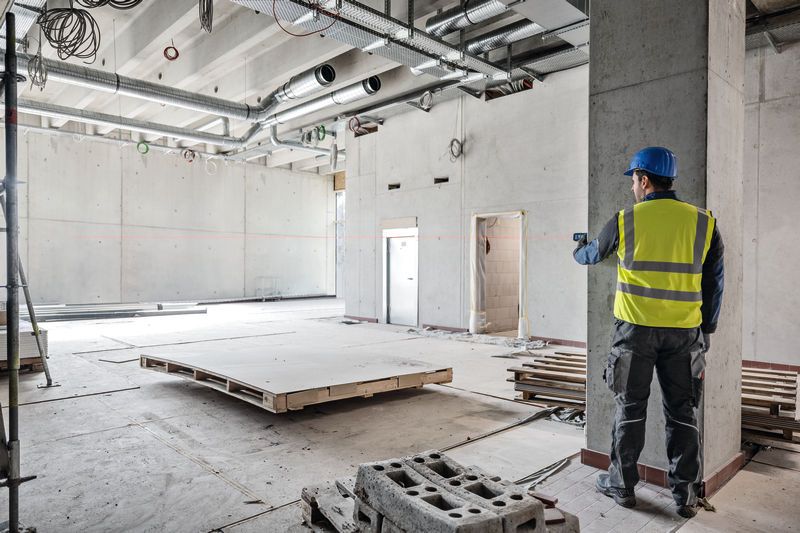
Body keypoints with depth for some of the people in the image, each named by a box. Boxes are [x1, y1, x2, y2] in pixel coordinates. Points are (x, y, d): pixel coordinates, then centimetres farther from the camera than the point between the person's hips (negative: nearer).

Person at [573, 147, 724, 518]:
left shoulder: (625, 220, -4)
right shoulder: (703, 222, 2)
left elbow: (592, 255, 14)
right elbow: (714, 284, 5)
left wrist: (578, 252, 38)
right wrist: (707, 330, 15)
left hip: (636, 329, -2)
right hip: (684, 332, 2)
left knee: (630, 407, 9)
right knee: (682, 411, 12)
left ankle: (622, 484, 21)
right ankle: (685, 494, 19)